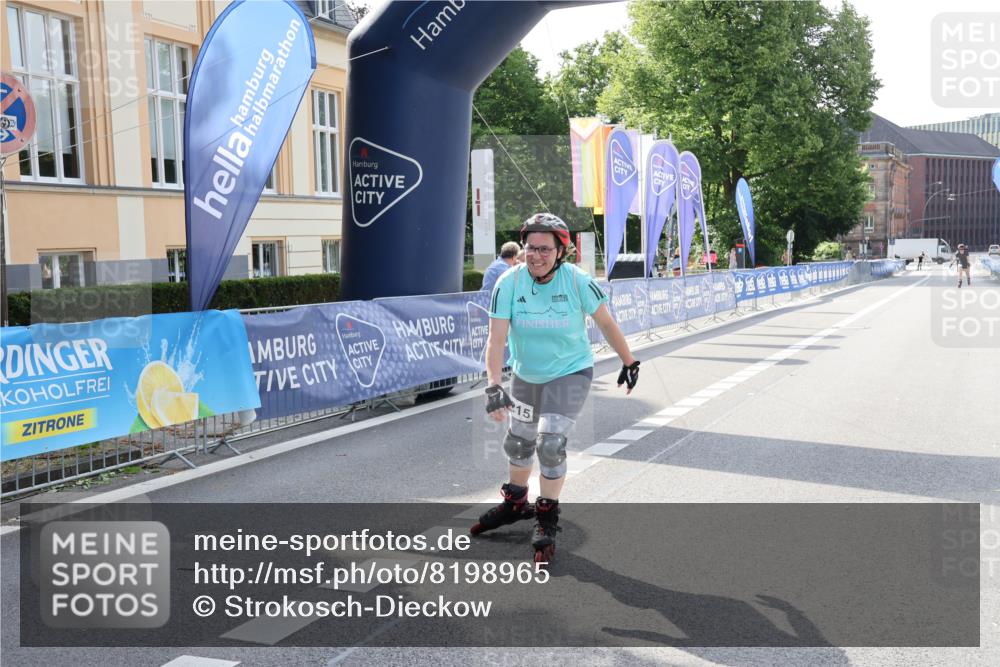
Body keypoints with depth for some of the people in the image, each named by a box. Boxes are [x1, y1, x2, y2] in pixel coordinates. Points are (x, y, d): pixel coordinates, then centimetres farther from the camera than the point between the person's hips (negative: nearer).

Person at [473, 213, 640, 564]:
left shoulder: (578, 281, -21)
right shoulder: (509, 282, -18)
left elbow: (606, 323, -7)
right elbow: (496, 337, -21)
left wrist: (629, 361, 3)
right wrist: (494, 386, -31)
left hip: (571, 373, -3)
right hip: (525, 375, 3)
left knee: (550, 444, -17)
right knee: (517, 442, 17)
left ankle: (547, 520, 5)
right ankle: (515, 503, 45)